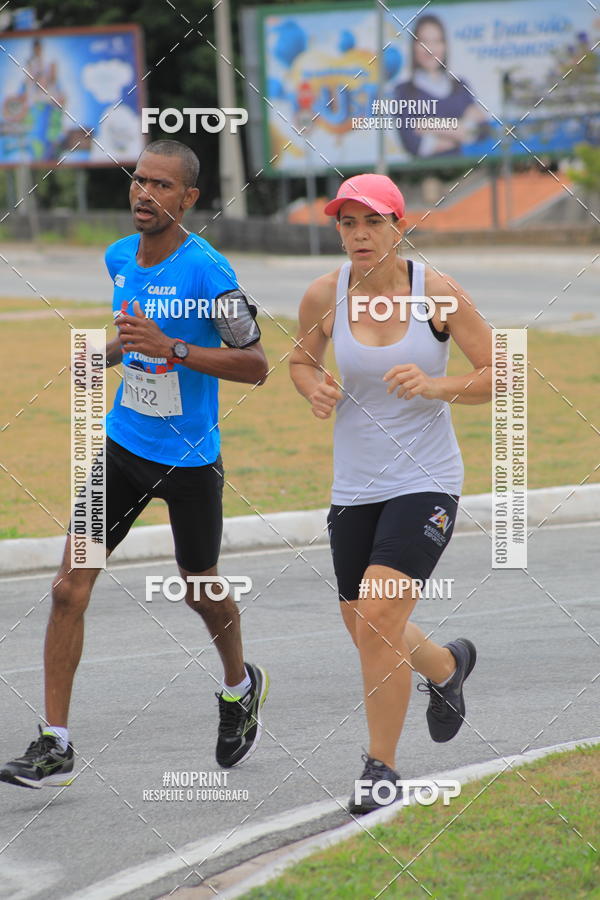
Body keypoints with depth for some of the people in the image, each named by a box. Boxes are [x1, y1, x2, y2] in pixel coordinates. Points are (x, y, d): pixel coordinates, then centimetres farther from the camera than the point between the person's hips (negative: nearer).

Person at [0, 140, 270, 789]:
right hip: (123, 444, 5)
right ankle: (54, 745, -4)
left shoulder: (206, 270, -17)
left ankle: (240, 686, 46)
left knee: (200, 590, 14)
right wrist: (108, 353, 3)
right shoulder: (119, 258, 4)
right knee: (69, 588, -7)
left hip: (190, 459, -5)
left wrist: (170, 348, -26)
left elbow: (256, 365, -16)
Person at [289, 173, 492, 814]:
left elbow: (499, 375, -4)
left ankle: (381, 767, -3)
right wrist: (315, 389, -7)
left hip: (425, 479, -4)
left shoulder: (436, 292, -10)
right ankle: (446, 666, 47)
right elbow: (301, 359, 15)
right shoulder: (324, 296, -4)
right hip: (354, 486, 4)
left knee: (379, 619, -19)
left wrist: (434, 386, -20)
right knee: (367, 633, 12)